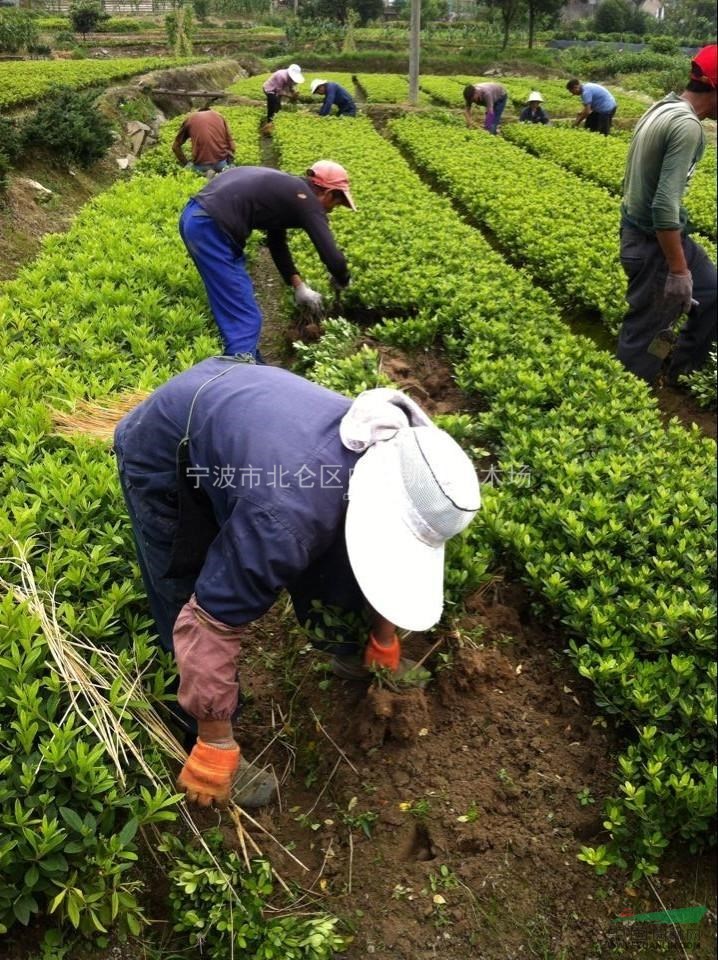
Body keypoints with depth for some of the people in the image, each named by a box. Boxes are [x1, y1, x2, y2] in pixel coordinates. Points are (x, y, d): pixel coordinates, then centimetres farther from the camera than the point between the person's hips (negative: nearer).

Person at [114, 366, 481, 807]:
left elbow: (382, 550, 2)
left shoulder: (393, 450, -18)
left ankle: (345, 648, 32)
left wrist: (385, 638, 13)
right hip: (162, 451, -6)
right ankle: (213, 734, 12)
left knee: (332, 554, 8)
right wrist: (216, 746, -21)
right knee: (189, 599, -8)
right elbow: (211, 623, -34)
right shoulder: (288, 516, -43)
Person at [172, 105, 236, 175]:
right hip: (221, 162, 2)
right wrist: (229, 162, 20)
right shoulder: (219, 116, 18)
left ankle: (204, 174, -2)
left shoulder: (190, 119, 15)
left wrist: (186, 163, 21)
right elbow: (231, 146, 10)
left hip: (201, 165, -1)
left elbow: (176, 146, 15)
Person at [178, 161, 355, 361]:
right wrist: (342, 282, 12)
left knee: (237, 306, 22)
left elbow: (276, 240, 29)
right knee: (244, 320, -6)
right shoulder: (307, 201, -4)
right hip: (209, 227, -10)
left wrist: (299, 286, 24)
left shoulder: (285, 189, 22)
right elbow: (332, 257, -10)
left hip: (196, 217, 10)